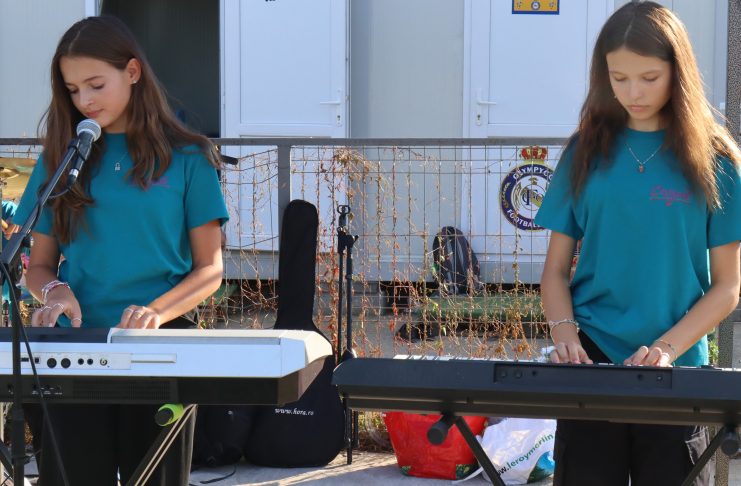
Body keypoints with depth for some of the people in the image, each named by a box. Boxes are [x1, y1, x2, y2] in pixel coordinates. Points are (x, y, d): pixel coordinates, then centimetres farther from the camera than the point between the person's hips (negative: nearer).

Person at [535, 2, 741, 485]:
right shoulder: (588, 152, 4)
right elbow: (556, 268, 7)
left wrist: (666, 349, -14)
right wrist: (565, 332, -11)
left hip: (676, 371, -1)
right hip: (590, 364, 1)